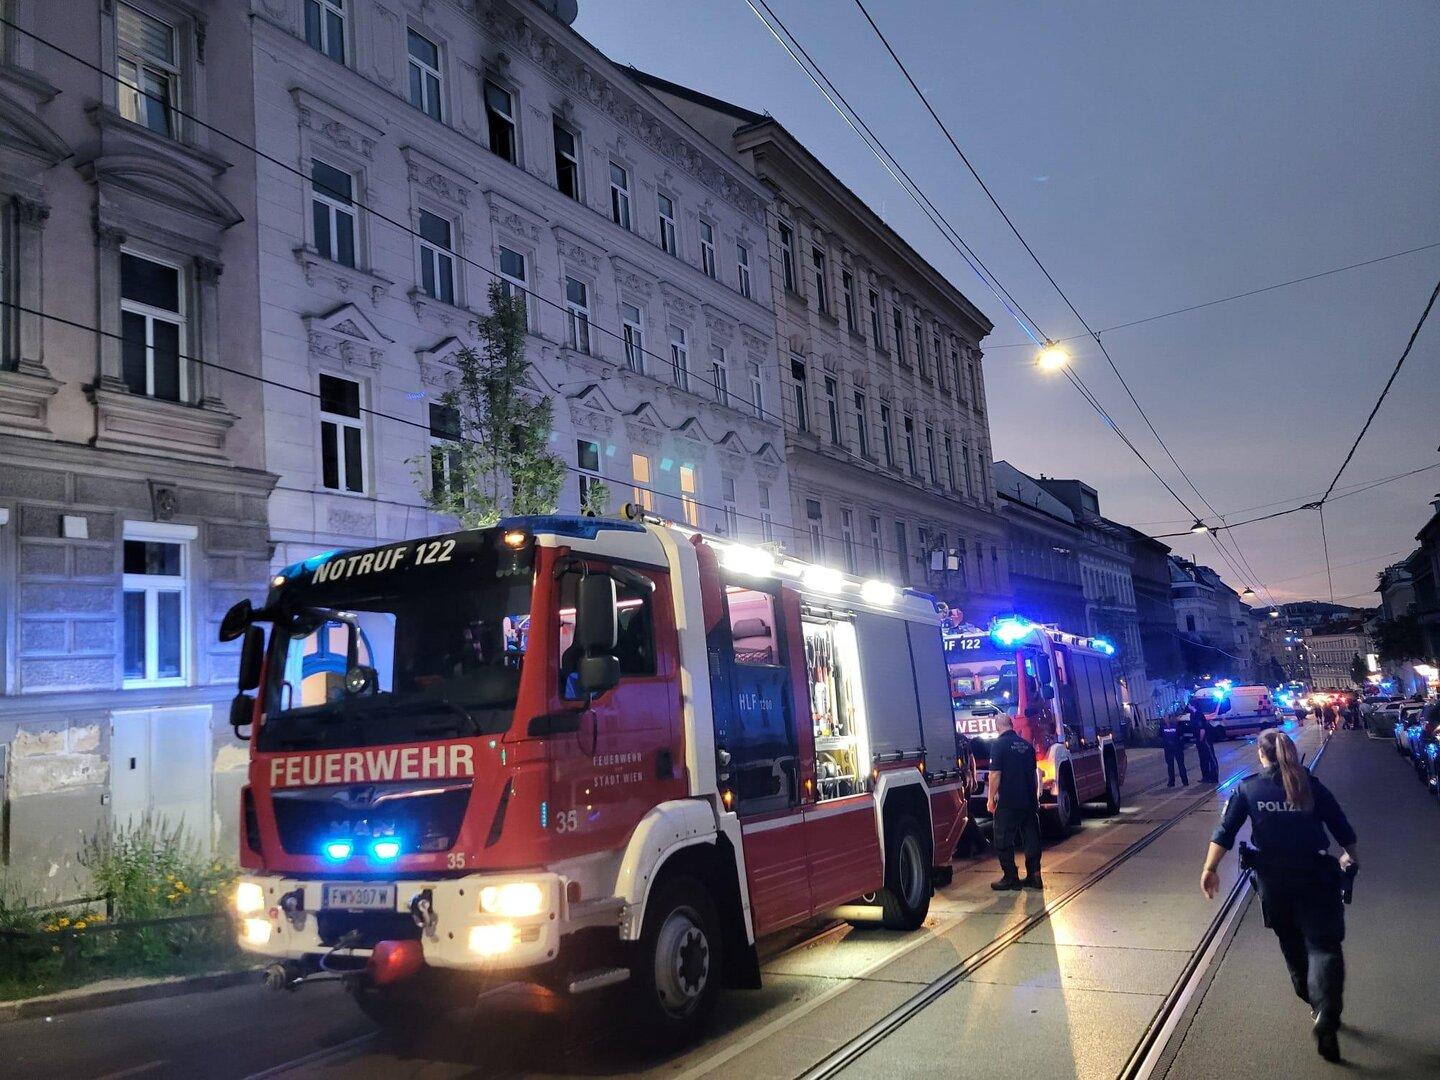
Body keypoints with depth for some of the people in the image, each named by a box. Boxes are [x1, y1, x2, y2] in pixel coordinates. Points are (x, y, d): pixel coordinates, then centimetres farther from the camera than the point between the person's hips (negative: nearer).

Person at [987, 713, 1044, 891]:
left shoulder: (999, 744, -10)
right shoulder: (1027, 745, 10)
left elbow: (995, 774, -15)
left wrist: (991, 798, -7)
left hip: (1008, 803, -6)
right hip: (1029, 801, 6)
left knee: (1003, 841, 3)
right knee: (1031, 839, 12)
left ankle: (1010, 878, 4)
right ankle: (1034, 875, 13)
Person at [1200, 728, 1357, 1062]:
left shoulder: (1247, 788, -2)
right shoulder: (1311, 785, -1)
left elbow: (1225, 831, -8)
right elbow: (1342, 828, 7)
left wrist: (1209, 870, -4)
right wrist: (1351, 857, 26)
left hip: (1273, 881, 1)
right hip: (1315, 878, -1)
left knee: (1292, 944, 21)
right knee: (1323, 945, 0)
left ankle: (1312, 1000, 35)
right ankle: (1326, 1014, -17)